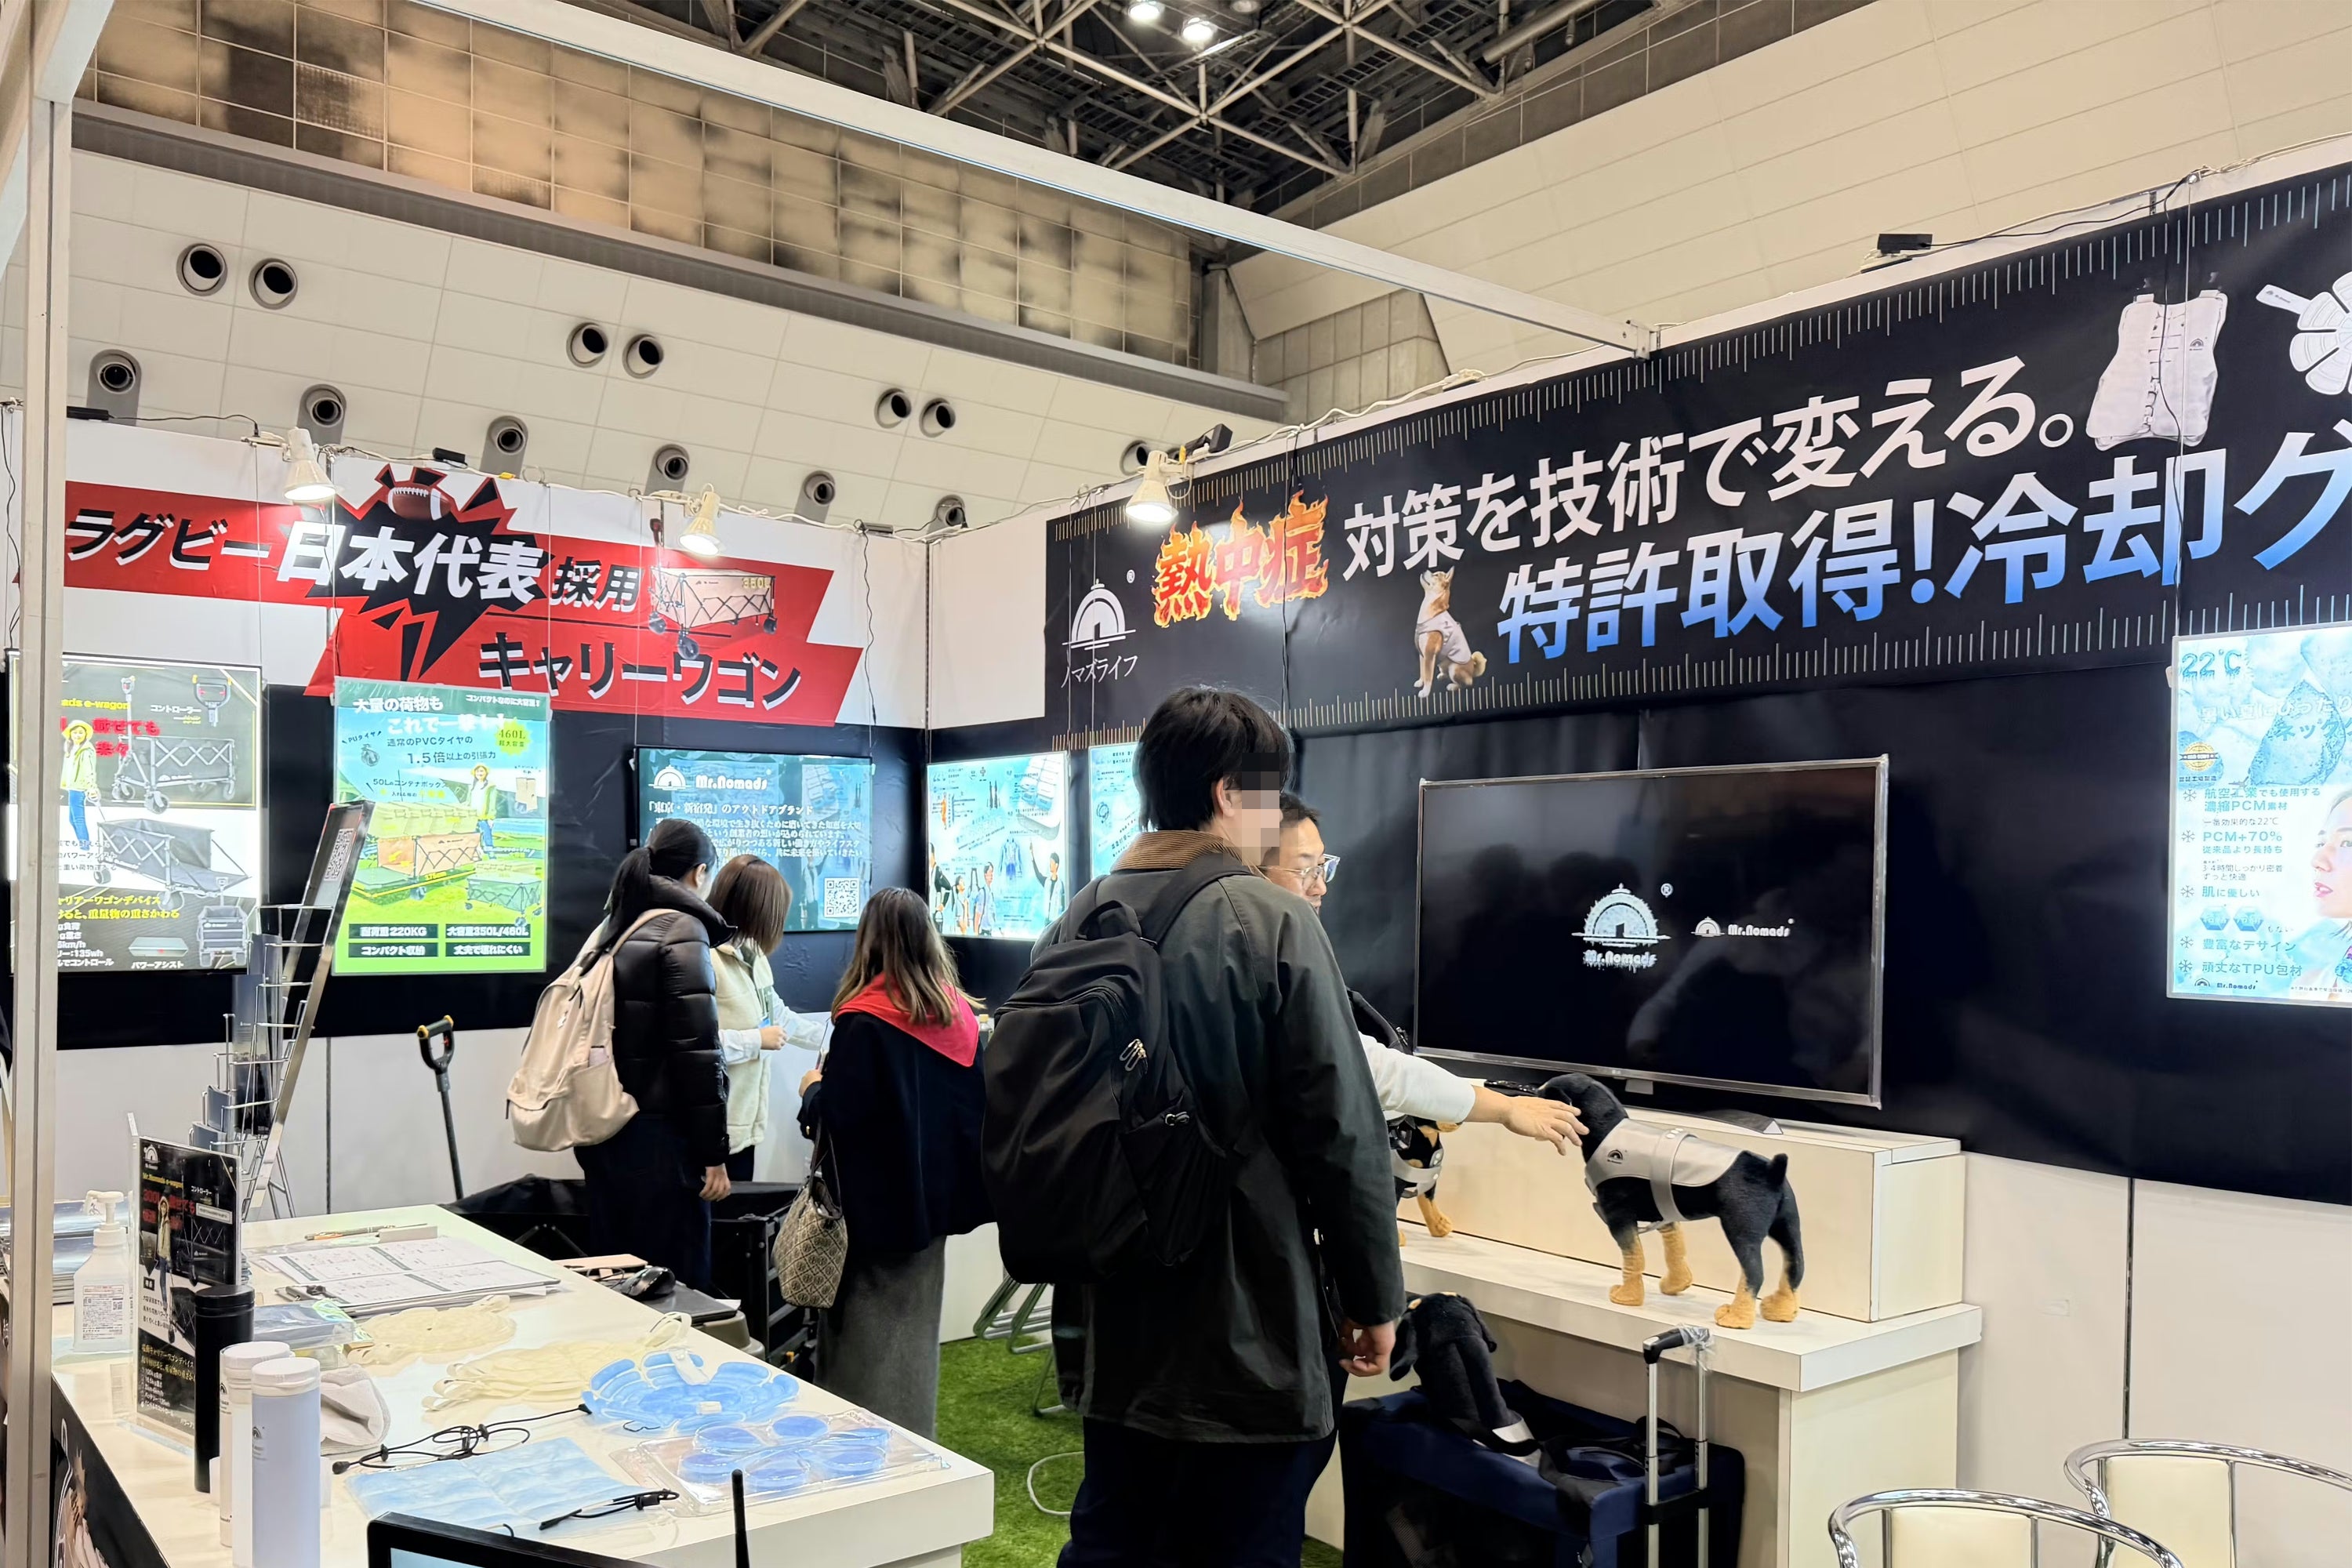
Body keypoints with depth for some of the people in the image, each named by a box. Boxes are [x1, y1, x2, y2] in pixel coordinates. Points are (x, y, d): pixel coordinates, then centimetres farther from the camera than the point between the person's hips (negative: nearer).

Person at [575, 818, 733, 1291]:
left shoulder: (611, 929, 14)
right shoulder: (681, 929, -11)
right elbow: (697, 1052, -16)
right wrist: (713, 1153, -12)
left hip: (603, 1134, 9)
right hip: (657, 1136, -8)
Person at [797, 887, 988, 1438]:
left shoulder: (865, 1020, -18)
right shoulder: (957, 1011, 1)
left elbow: (837, 1116, -20)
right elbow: (972, 1103, 8)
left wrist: (812, 1090, 0)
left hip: (876, 1201, -6)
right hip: (934, 1196, 6)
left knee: (867, 1330, 6)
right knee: (915, 1325, 17)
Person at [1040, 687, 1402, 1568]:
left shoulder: (1078, 923, 3)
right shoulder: (1271, 921, -15)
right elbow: (1341, 1133, -15)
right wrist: (1374, 1299, -3)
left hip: (1110, 1327, 6)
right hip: (1249, 1331, -6)